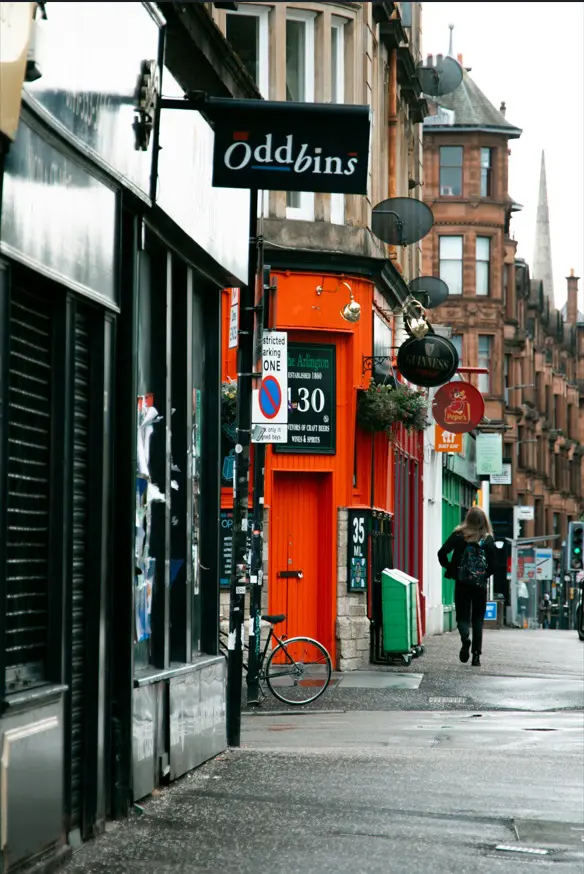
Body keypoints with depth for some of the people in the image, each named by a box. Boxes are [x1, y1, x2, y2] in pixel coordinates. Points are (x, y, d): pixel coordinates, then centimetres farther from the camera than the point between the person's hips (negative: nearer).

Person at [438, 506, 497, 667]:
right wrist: (485, 574, 10)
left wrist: (450, 569, 4)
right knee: (478, 619, 11)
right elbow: (494, 563, -7)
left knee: (462, 616, 8)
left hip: (462, 582, -1)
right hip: (480, 584, 1)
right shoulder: (488, 539, -3)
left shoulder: (459, 535, -4)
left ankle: (465, 637, -25)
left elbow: (442, 553, -10)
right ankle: (476, 655, 5)